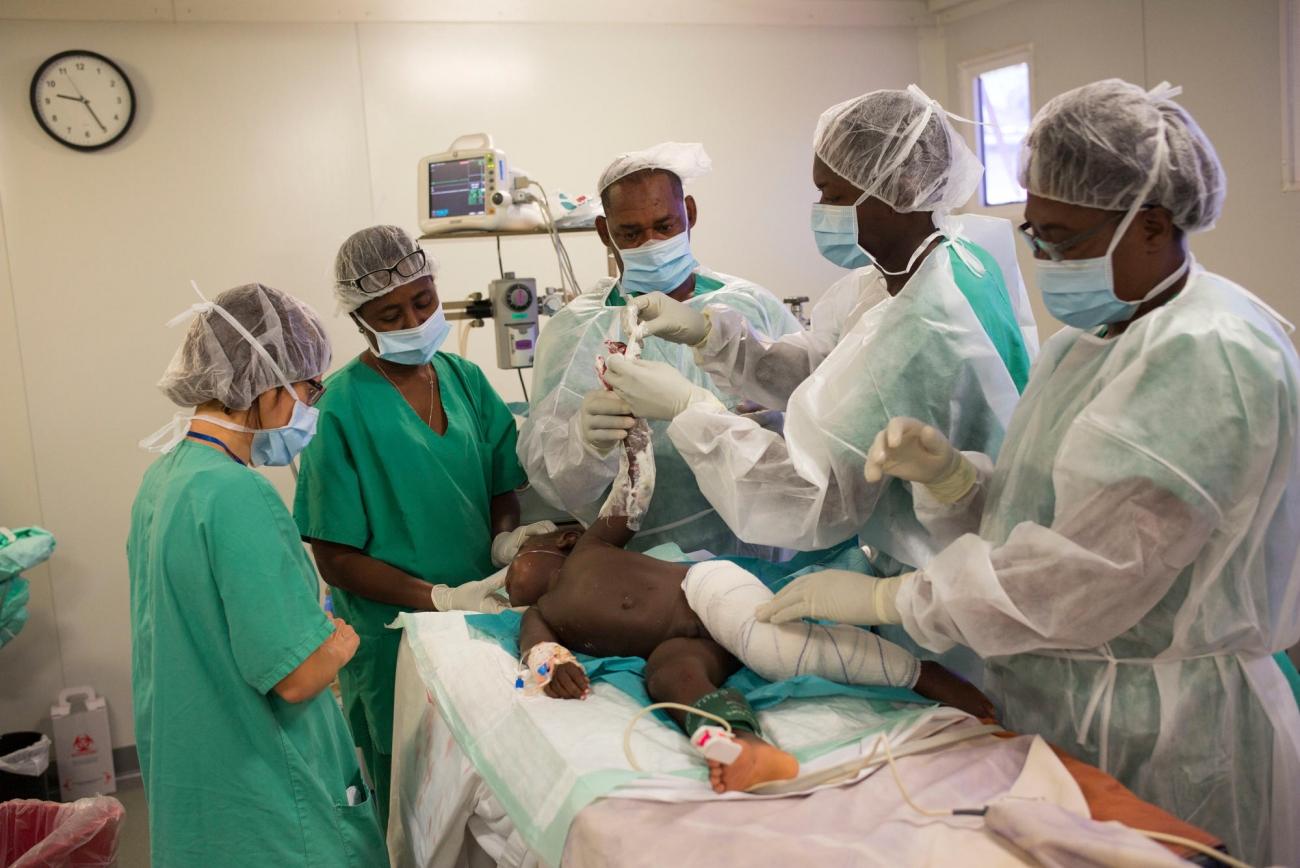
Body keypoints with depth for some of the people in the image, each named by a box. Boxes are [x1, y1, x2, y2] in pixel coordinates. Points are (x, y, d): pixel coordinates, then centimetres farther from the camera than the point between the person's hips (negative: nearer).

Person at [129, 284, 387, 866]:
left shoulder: (164, 474, 3)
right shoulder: (237, 495, -27)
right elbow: (298, 676, -28)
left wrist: (309, 620, 9)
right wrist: (340, 642, -8)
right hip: (261, 805, -9)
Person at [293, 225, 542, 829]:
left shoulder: (464, 379, 2)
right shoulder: (341, 408, -13)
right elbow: (337, 559, -12)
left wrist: (505, 537, -13)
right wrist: (439, 598, -21)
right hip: (397, 635, -4)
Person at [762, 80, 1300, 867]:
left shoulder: (1208, 358, -21)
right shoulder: (1089, 340, 8)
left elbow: (1083, 580, -27)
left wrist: (880, 599, -22)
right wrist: (946, 472, -10)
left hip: (1157, 742, -8)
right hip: (1053, 710, 8)